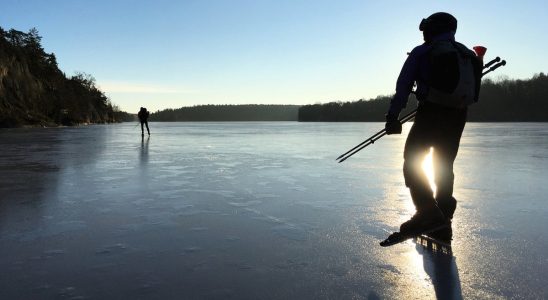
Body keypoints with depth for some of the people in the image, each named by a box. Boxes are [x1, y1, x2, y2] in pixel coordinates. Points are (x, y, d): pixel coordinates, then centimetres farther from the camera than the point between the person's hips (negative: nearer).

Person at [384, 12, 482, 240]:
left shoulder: (422, 53, 1)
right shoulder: (468, 54, 18)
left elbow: (403, 87, -5)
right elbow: (474, 90, 19)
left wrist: (392, 116, -4)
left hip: (430, 114, -6)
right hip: (457, 118, 6)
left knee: (412, 162, 0)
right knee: (444, 168, 14)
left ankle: (428, 212, -16)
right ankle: (442, 223, 17)